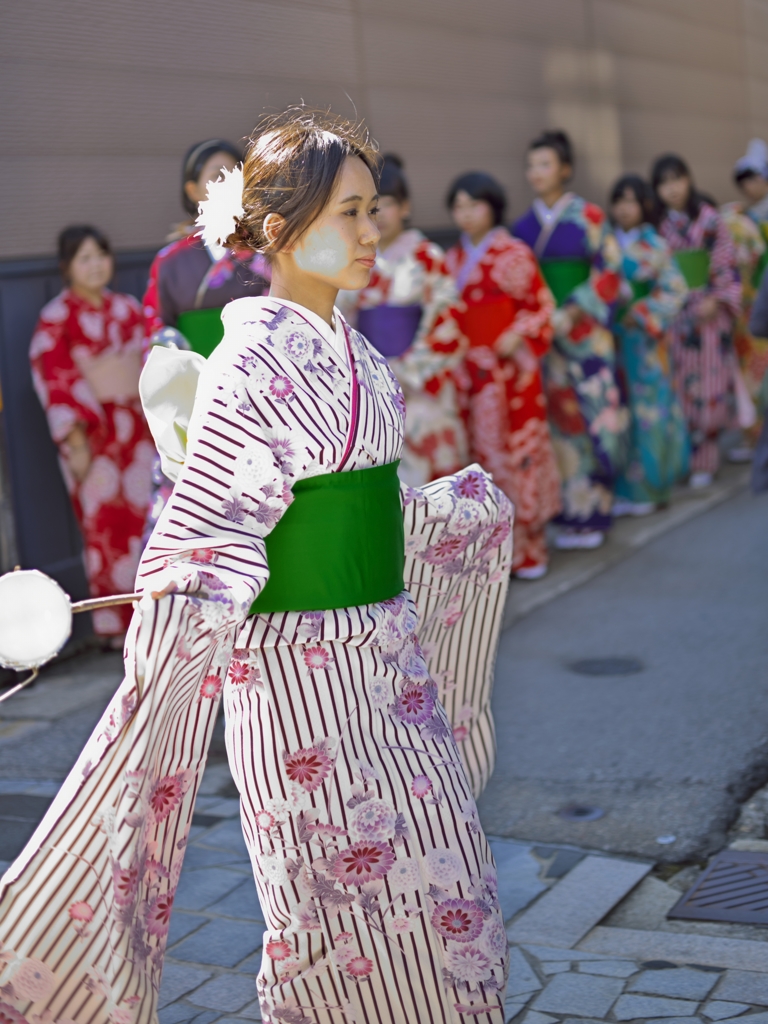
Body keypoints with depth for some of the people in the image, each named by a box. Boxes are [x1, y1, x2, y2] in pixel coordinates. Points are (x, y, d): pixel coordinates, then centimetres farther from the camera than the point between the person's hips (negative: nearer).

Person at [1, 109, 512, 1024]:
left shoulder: (345, 346, 6)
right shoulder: (256, 361, -18)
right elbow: (196, 552, -22)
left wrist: (461, 513, 34)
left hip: (385, 657, 8)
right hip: (301, 667, -8)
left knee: (437, 893, 18)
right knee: (344, 901, 7)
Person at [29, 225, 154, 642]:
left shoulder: (127, 307, 11)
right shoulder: (56, 317, -5)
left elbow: (150, 365, 15)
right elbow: (56, 381, -9)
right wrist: (75, 442, -14)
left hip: (138, 424, 5)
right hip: (94, 430, -5)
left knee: (143, 516, 5)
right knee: (106, 522, -1)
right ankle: (116, 623, 9)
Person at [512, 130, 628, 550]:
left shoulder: (588, 217, -3)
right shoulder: (524, 226, 9)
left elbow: (608, 272, -6)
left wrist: (572, 314, -15)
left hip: (584, 333, -3)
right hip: (540, 334, 3)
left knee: (591, 417, -2)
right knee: (557, 419, 2)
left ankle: (590, 511, 7)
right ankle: (568, 509, 9)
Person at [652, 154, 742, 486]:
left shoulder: (710, 220, 1)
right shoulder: (655, 224, 4)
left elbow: (727, 268, 1)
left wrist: (717, 300, -11)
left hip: (707, 317, -1)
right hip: (670, 318, 1)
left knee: (708, 387, -1)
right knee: (677, 388, 0)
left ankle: (703, 461, 7)